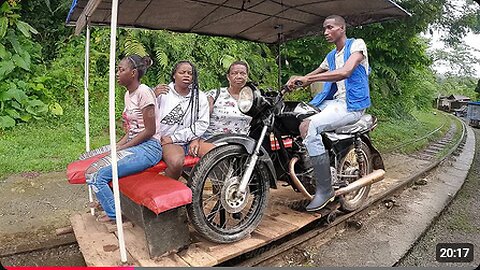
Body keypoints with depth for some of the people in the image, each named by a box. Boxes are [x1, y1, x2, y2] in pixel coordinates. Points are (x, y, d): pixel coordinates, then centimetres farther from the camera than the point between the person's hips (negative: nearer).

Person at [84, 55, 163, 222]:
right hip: (133, 145, 9)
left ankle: (114, 215, 7)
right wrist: (116, 146, 2)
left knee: (95, 174, -15)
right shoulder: (128, 94, 14)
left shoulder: (143, 92, -14)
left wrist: (121, 148, -13)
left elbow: (149, 131, -17)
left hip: (148, 147, -9)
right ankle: (106, 200, 27)